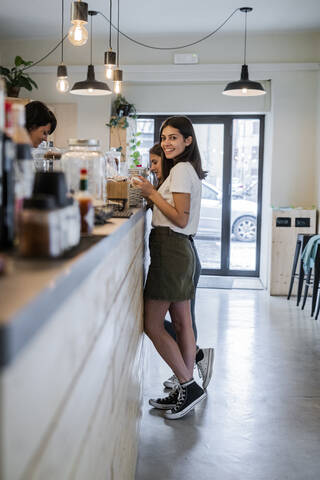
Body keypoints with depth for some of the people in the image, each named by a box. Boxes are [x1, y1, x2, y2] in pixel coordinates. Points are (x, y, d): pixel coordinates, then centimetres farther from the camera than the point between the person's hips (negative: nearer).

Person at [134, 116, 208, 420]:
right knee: (181, 323, 12)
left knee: (152, 325, -6)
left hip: (170, 250, -10)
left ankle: (189, 386, -1)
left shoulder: (181, 169, -11)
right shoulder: (188, 169, 19)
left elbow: (181, 218, -18)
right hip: (181, 250, 10)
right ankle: (186, 389, 19)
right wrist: (152, 193, 13)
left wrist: (152, 194, -13)